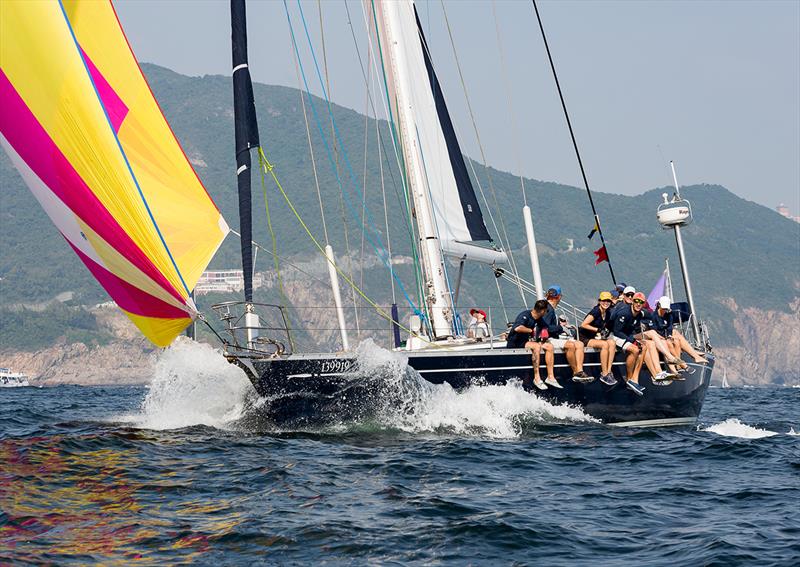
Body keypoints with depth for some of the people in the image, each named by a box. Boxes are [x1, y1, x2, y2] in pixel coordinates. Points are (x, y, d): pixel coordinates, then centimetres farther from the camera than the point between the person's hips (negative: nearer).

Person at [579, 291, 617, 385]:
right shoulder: (596, 311, -18)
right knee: (604, 344, -29)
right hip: (584, 338, -7)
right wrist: (598, 330, -19)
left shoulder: (608, 313, 5)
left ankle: (609, 371, -21)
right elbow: (583, 325, -23)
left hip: (595, 337, 7)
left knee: (612, 343, -18)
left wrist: (607, 331, -3)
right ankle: (604, 374, -24)